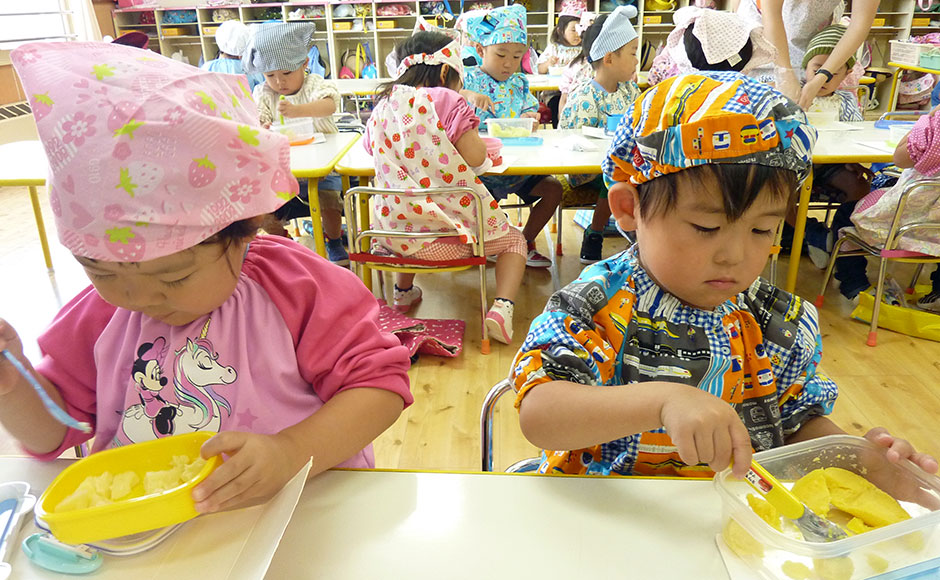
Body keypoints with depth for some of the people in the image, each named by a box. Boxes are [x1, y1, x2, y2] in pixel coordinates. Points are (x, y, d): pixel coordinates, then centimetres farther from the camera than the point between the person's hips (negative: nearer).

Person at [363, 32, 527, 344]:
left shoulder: (383, 103, 8)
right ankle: (502, 307, -4)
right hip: (447, 235, -5)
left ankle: (403, 291, 44)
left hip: (394, 231, 6)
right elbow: (475, 157, -11)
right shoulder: (446, 99, -8)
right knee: (514, 240, 19)